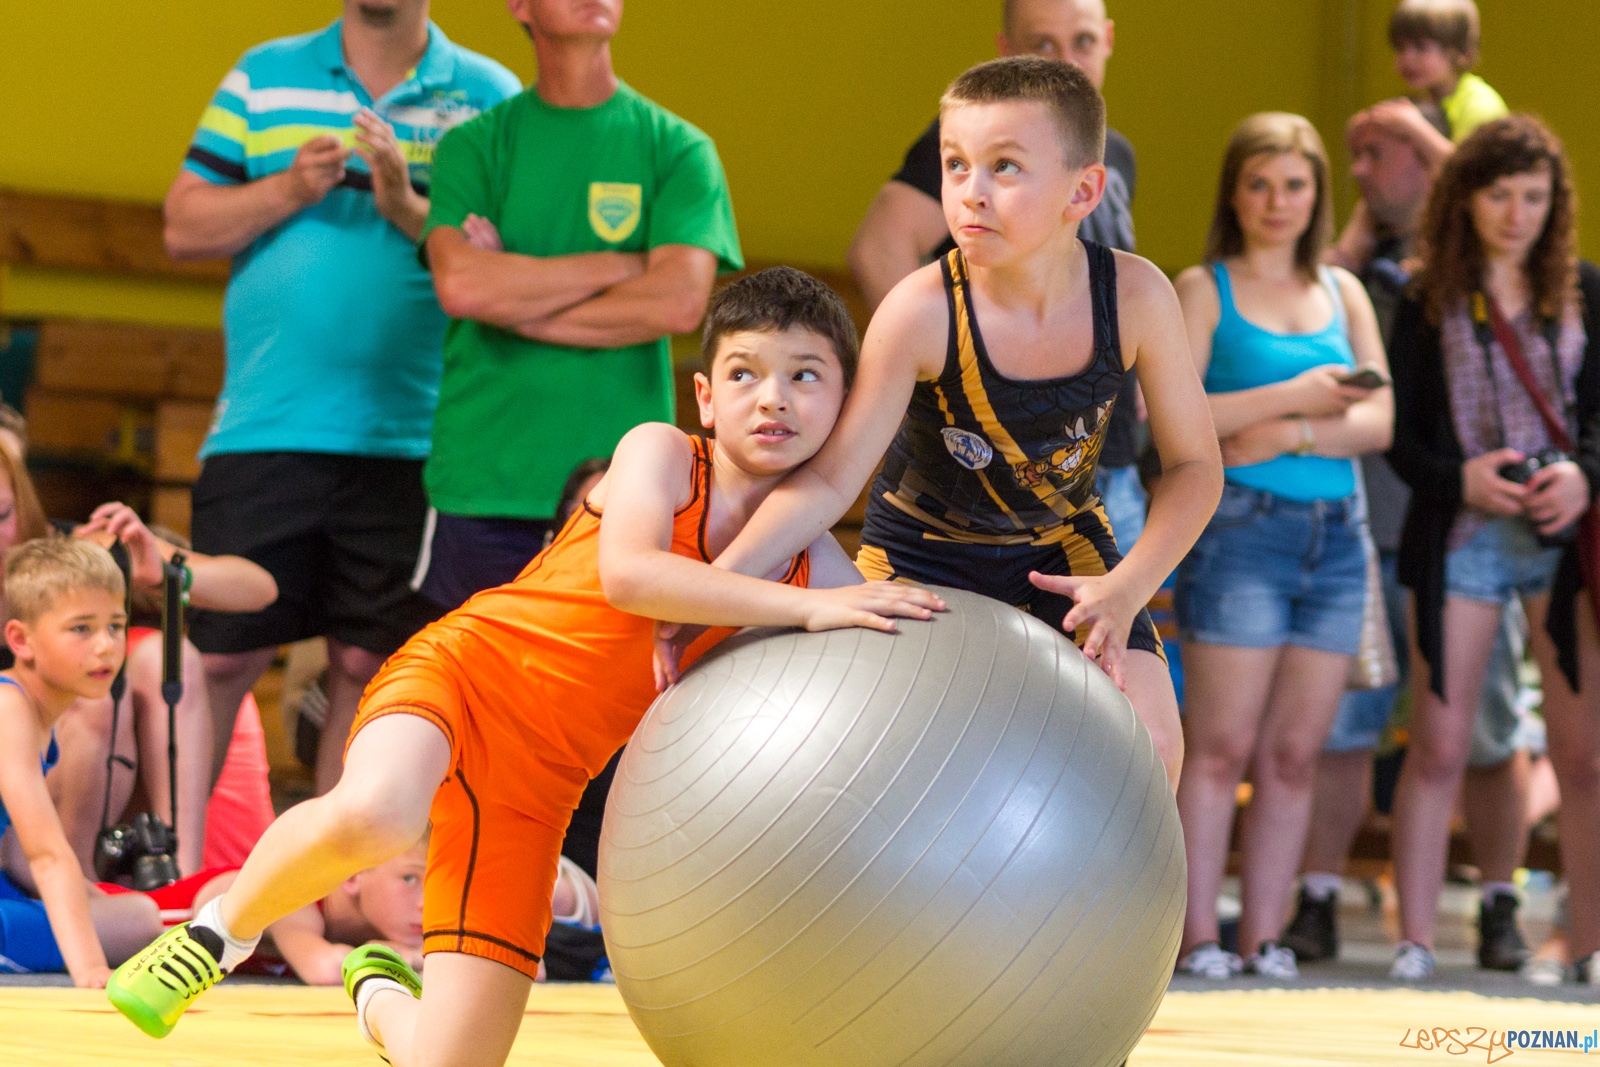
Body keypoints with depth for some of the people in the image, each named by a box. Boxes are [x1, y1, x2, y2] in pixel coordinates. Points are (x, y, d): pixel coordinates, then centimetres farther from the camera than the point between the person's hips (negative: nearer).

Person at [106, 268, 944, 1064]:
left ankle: (383, 996, 35)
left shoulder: (820, 569, 3)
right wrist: (802, 609, -32)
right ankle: (227, 928, -7)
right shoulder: (661, 455, -8)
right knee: (372, 816, -41)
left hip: (535, 787, 4)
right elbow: (626, 574, -29)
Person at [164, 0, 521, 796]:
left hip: (408, 443, 0)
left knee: (369, 662, 3)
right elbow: (184, 228, 7)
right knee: (219, 655, -2)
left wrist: (410, 210, -15)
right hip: (263, 432, 0)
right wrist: (290, 191, -8)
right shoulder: (264, 76, 11)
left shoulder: (490, 97, 7)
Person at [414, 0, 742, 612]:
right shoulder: (474, 146, 7)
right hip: (481, 490, 0)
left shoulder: (677, 148, 6)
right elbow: (459, 284, -11)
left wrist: (516, 301, -7)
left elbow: (680, 302, -8)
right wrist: (626, 264, -7)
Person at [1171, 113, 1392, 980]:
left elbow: (1379, 420, 7)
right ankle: (1197, 936, -4)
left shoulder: (1344, 293, 16)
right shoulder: (1204, 290, 3)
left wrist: (1291, 434, -9)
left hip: (1336, 533, 5)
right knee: (1221, 746, -7)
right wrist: (1294, 395, -13)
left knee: (1295, 753, 3)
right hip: (1237, 528, -5)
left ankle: (1263, 938, 7)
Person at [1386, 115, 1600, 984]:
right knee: (1438, 748, -1)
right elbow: (1399, 431, 2)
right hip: (1463, 541, -1)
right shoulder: (1430, 301, 5)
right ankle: (1414, 940, 4)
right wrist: (1458, 479, -16)